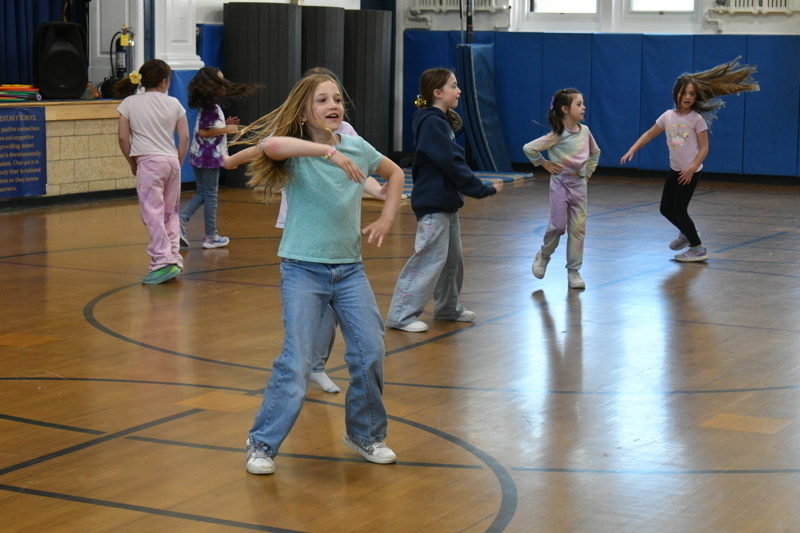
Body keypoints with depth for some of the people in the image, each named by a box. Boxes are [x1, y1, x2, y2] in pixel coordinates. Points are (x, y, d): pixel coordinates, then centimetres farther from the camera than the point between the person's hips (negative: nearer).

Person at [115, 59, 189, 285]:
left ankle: (163, 261, -13)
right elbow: (185, 137, 6)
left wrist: (132, 162, 10)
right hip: (171, 161, 4)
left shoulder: (129, 103, 2)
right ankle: (174, 257, 10)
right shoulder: (174, 103, 8)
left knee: (153, 213, -5)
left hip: (149, 162, -4)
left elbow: (123, 137, -1)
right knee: (170, 212, 14)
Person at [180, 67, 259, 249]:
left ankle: (181, 220, 0)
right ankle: (210, 236, 8)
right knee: (210, 195, 0)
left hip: (199, 155, 9)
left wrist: (225, 125, 10)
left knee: (202, 193, 16)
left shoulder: (208, 105, 11)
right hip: (209, 156, -9)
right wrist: (226, 130, -18)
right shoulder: (210, 107, -17)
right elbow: (202, 132, -21)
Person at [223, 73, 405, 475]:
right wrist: (329, 151, -41)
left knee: (371, 352, 2)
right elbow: (270, 145, -36)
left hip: (349, 268, 5)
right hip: (303, 269, -4)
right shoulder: (295, 152, -10)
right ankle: (262, 444, 7)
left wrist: (386, 219, 10)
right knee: (296, 362, -9)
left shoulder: (357, 147, 3)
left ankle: (365, 434, 24)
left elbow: (394, 173, 22)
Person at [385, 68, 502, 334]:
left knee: (452, 258, 17)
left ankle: (448, 308, 31)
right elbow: (451, 163, -21)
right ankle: (401, 315, -5)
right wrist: (483, 190, -17)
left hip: (446, 200, 10)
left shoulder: (442, 121, 14)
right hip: (433, 202, -10)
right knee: (430, 257, -9)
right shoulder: (431, 123, -16)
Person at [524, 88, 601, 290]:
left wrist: (588, 171, 12)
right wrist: (544, 164, -8)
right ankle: (544, 255, 25)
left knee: (578, 228, 4)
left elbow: (595, 152, 20)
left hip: (579, 183, 5)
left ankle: (574, 271, 10)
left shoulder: (584, 131, 1)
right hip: (560, 183, -5)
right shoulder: (556, 136, -15)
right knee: (558, 225, -4)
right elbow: (529, 148, -16)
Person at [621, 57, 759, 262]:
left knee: (679, 210, -6)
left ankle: (698, 249, 6)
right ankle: (687, 234, 37)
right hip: (675, 170, 6)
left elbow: (704, 148, -12)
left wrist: (692, 168, -21)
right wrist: (632, 151, 0)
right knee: (666, 209, 11)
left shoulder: (697, 119, -13)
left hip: (690, 172, -6)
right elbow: (649, 134, 9)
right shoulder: (668, 116, -1)